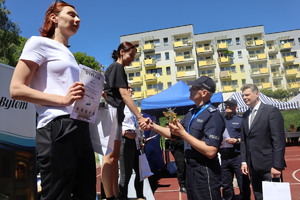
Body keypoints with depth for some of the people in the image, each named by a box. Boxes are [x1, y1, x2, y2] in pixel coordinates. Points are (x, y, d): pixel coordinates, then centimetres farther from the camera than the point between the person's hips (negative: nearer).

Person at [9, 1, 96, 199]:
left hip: (81, 128, 9)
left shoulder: (68, 54, 25)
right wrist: (63, 100, -19)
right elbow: (16, 89, -9)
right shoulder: (39, 43, 2)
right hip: (57, 128, -8)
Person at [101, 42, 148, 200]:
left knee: (115, 156, 9)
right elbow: (124, 95, -13)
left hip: (115, 114, 10)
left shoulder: (115, 68, 24)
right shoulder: (117, 67, -5)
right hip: (111, 112, -10)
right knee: (110, 156, -13)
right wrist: (139, 117, -16)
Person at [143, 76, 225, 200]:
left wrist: (183, 134, -26)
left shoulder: (213, 115, -20)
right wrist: (153, 126, 0)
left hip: (205, 172, -9)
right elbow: (172, 134, 16)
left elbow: (210, 152, -28)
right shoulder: (191, 114, 8)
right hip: (190, 168, 9)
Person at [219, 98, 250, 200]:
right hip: (224, 157, 4)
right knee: (226, 185, 15)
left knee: (243, 184, 2)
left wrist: (237, 141, -18)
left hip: (238, 156, -4)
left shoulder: (241, 119, -1)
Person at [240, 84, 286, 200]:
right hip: (253, 166, 6)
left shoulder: (271, 111, -8)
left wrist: (277, 165, -18)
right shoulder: (245, 115, 12)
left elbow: (279, 140, -14)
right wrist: (244, 161, 5)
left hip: (269, 165, -6)